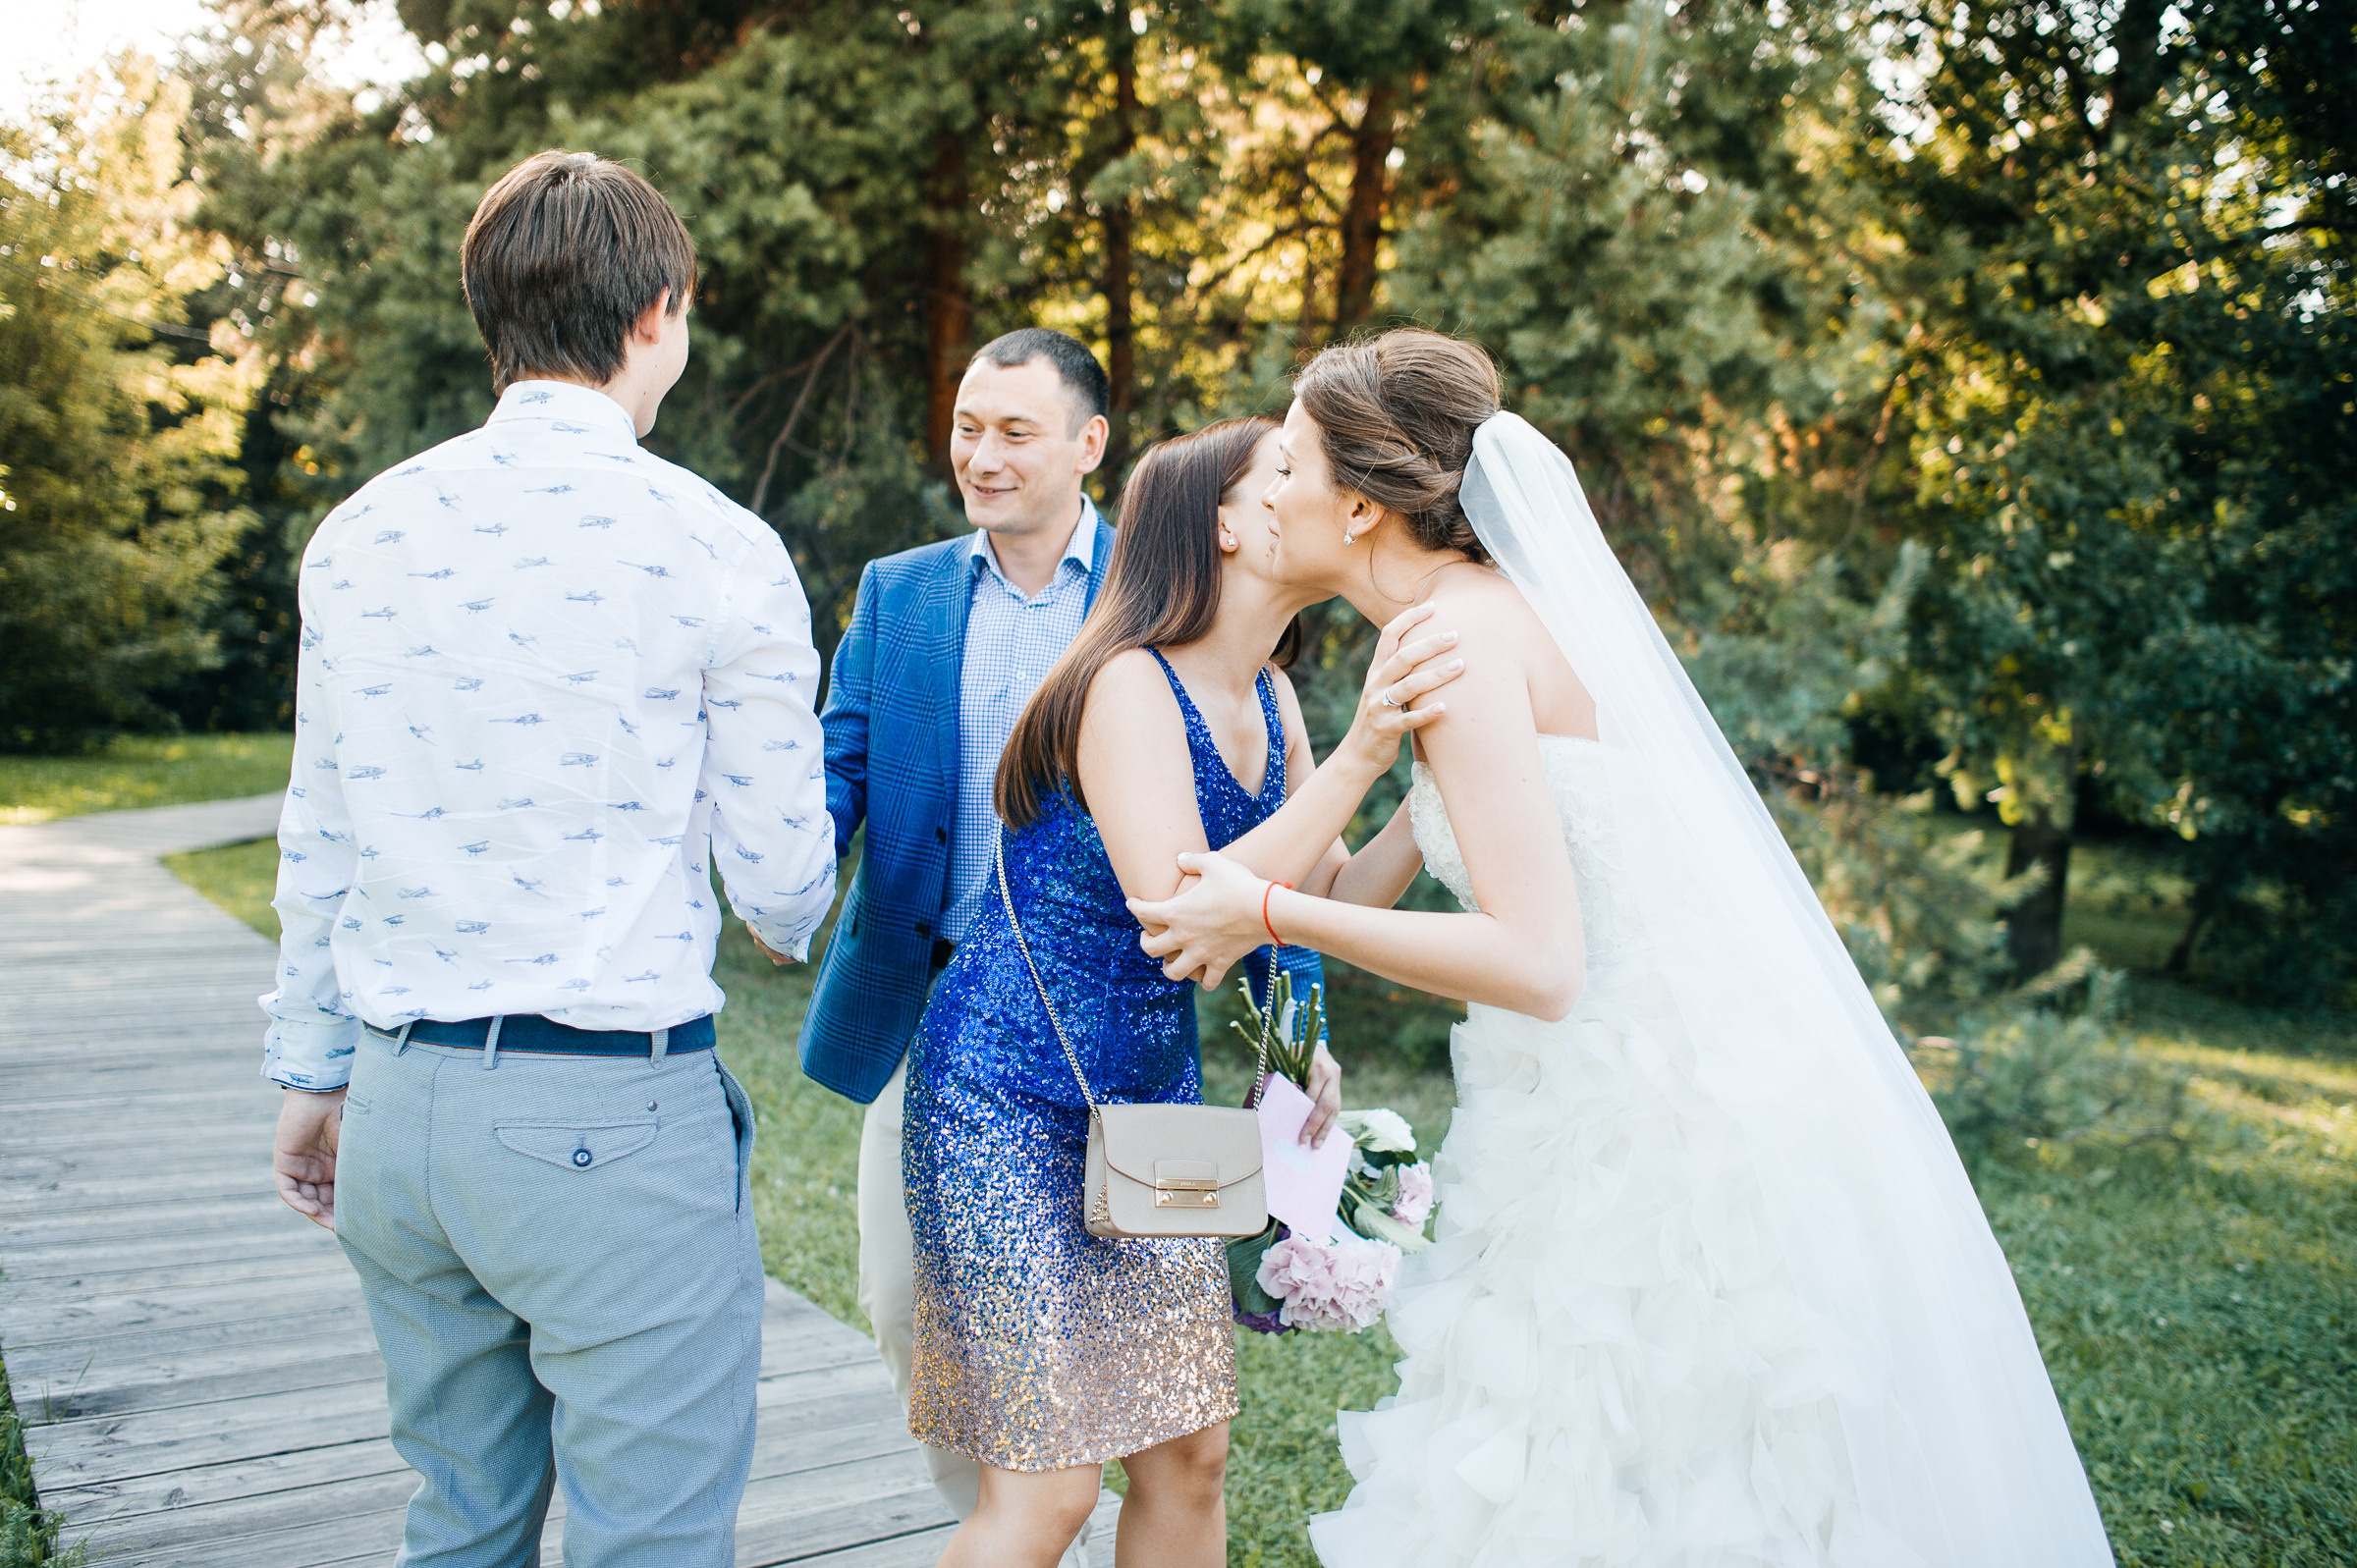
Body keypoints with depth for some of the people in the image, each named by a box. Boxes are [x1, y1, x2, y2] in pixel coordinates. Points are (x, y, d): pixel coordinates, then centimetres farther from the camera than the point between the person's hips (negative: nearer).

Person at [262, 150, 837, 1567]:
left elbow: (318, 843, 11)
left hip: (398, 1108, 6)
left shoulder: (359, 535, 5)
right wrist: (793, 913, 20)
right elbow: (782, 877, -4)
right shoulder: (716, 546, -10)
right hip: (615, 1116, -6)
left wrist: (313, 1071, 22)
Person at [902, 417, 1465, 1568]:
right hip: (1011, 1102, -7)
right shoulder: (1131, 687, -21)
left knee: (1189, 1455, 10)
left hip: (1155, 1097, 8)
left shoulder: (1268, 698, 3)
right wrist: (1359, 756, -35)